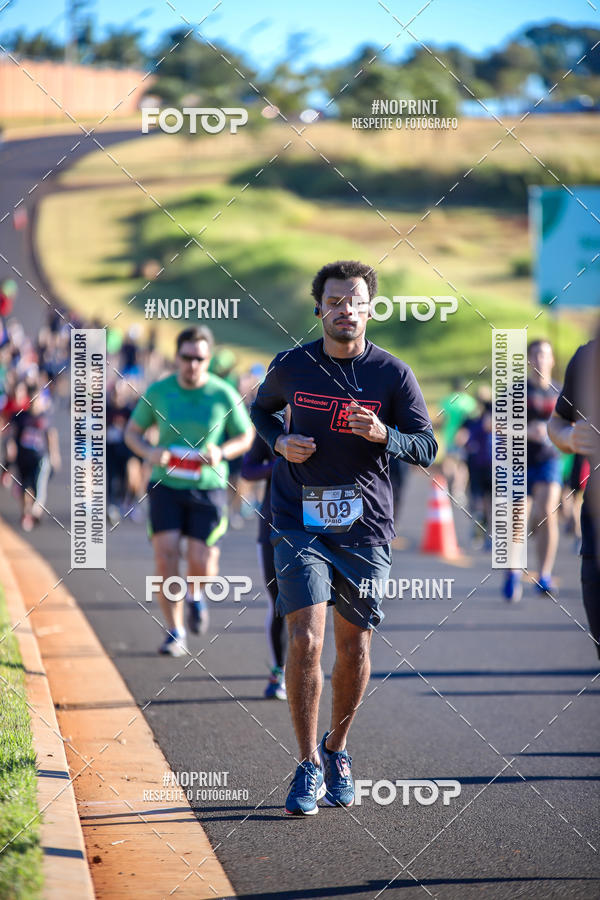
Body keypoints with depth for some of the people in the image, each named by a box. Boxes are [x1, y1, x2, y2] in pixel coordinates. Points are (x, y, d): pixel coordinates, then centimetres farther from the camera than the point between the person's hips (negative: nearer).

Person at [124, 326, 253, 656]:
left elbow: (246, 437, 8)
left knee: (201, 562, -8)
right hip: (166, 484, 1)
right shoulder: (158, 392, 0)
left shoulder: (224, 394, -3)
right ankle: (174, 632, 2)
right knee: (166, 557, -11)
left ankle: (196, 596, 29)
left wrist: (222, 452, -13)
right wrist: (150, 452, -11)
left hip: (208, 486, -1)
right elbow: (132, 431, 11)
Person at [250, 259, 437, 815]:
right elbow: (261, 409, 20)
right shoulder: (292, 366, 0)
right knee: (304, 639, -14)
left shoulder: (392, 374, -2)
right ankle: (308, 766, -3)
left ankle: (337, 750, 31)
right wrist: (280, 442, -2)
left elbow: (427, 449, 0)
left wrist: (384, 434, -20)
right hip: (299, 524, -1)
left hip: (365, 526, 1)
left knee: (354, 647, 7)